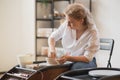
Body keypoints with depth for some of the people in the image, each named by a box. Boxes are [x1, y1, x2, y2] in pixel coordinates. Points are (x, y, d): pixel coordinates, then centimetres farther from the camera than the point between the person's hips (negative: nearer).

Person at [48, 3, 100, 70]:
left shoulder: (92, 32, -19)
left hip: (86, 62, -3)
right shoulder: (66, 25, -9)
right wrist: (52, 49, -14)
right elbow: (52, 37, 8)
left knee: (76, 67, -37)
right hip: (68, 62, 3)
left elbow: (87, 58, -18)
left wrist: (68, 58, -32)